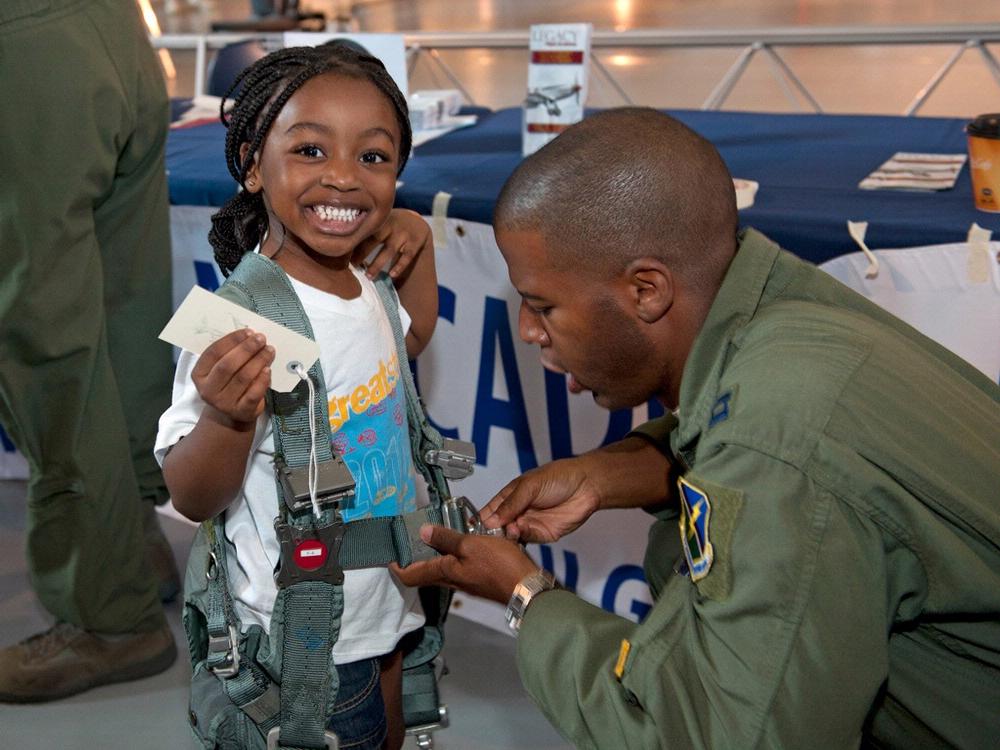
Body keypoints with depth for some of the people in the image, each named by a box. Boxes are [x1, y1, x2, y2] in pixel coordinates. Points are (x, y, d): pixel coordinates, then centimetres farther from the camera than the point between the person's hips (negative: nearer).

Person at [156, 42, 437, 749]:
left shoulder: (366, 277, -6)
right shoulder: (241, 325, -28)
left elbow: (411, 338, 18)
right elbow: (192, 499, -21)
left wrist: (418, 239, 1)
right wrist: (226, 419, -42)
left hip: (387, 604, 8)